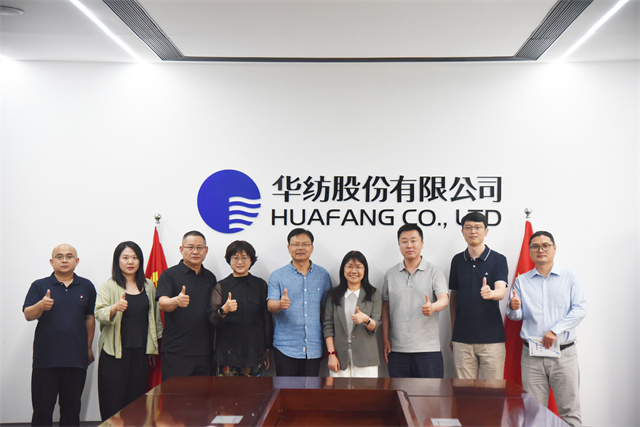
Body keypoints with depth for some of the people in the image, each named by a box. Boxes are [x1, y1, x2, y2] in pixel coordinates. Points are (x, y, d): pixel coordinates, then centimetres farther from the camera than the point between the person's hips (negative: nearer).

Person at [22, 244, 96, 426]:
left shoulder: (86, 286, 8)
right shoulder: (39, 286, 4)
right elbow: (28, 315, -7)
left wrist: (89, 347, 14)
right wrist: (41, 305, -28)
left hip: (77, 358, 2)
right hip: (45, 359, -1)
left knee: (72, 409, 9)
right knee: (42, 409, 3)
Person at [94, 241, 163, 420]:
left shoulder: (149, 286, 11)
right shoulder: (108, 287, 0)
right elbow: (99, 314, -12)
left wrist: (154, 347, 15)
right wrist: (115, 307, -32)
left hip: (140, 352, 3)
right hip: (115, 352, -3)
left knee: (136, 400, 4)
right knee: (113, 401, -3)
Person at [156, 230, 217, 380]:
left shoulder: (210, 277, 15)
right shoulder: (169, 275, 0)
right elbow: (162, 303, -17)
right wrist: (177, 301, -37)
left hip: (205, 351, 4)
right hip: (176, 352, -4)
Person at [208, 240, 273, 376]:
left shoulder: (261, 285, 8)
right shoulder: (221, 286, 6)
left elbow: (267, 319, 10)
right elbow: (212, 320, -2)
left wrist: (267, 350, 9)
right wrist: (224, 310, -23)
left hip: (255, 353, 1)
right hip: (228, 353, -1)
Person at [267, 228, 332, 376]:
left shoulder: (323, 275, 9)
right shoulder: (277, 275, 3)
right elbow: (270, 305, -7)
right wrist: (280, 304, -32)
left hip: (314, 347, 2)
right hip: (285, 347, -2)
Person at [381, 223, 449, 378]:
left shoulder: (434, 272, 2)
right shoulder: (391, 274, 11)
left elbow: (444, 299, -12)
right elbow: (386, 307, 13)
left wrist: (432, 307, -34)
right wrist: (385, 338, 6)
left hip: (428, 348, -2)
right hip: (397, 349, 2)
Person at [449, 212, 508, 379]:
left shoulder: (498, 260, -1)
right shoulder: (458, 260, 8)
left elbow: (501, 291, -14)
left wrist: (490, 293, -38)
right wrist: (452, 332, 11)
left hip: (492, 337, -2)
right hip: (462, 338, 2)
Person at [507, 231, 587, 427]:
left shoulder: (570, 278, 6)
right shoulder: (521, 281, 11)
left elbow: (580, 309, -3)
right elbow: (517, 316, 11)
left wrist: (555, 330, -14)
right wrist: (513, 308, -13)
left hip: (564, 353, -1)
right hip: (532, 354, 2)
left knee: (569, 411, -2)